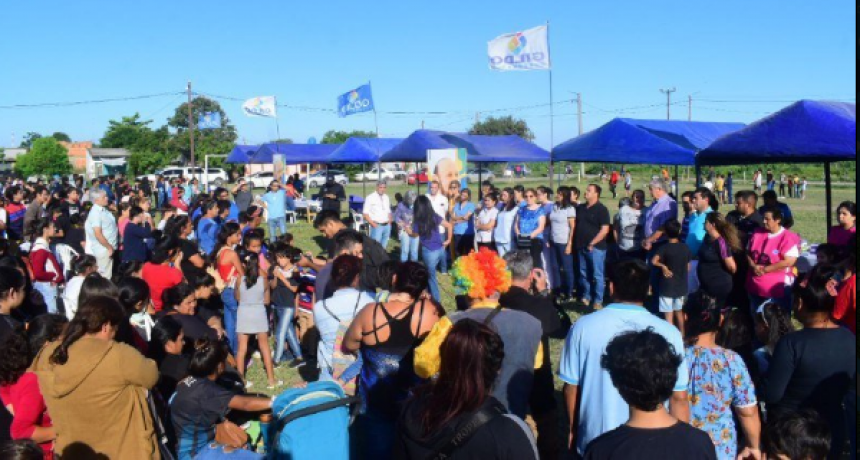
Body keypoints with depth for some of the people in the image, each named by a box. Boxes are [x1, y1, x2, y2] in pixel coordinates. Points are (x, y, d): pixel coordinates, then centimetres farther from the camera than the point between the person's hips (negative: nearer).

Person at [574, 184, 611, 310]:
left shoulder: (601, 209, -8)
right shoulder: (581, 208, 11)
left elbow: (605, 230, -13)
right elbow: (576, 226, 19)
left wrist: (592, 244, -14)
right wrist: (576, 243, 8)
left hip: (596, 247, -6)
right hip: (581, 247, 7)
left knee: (597, 275, -2)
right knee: (584, 274, 12)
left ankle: (598, 301, 3)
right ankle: (586, 297, 24)